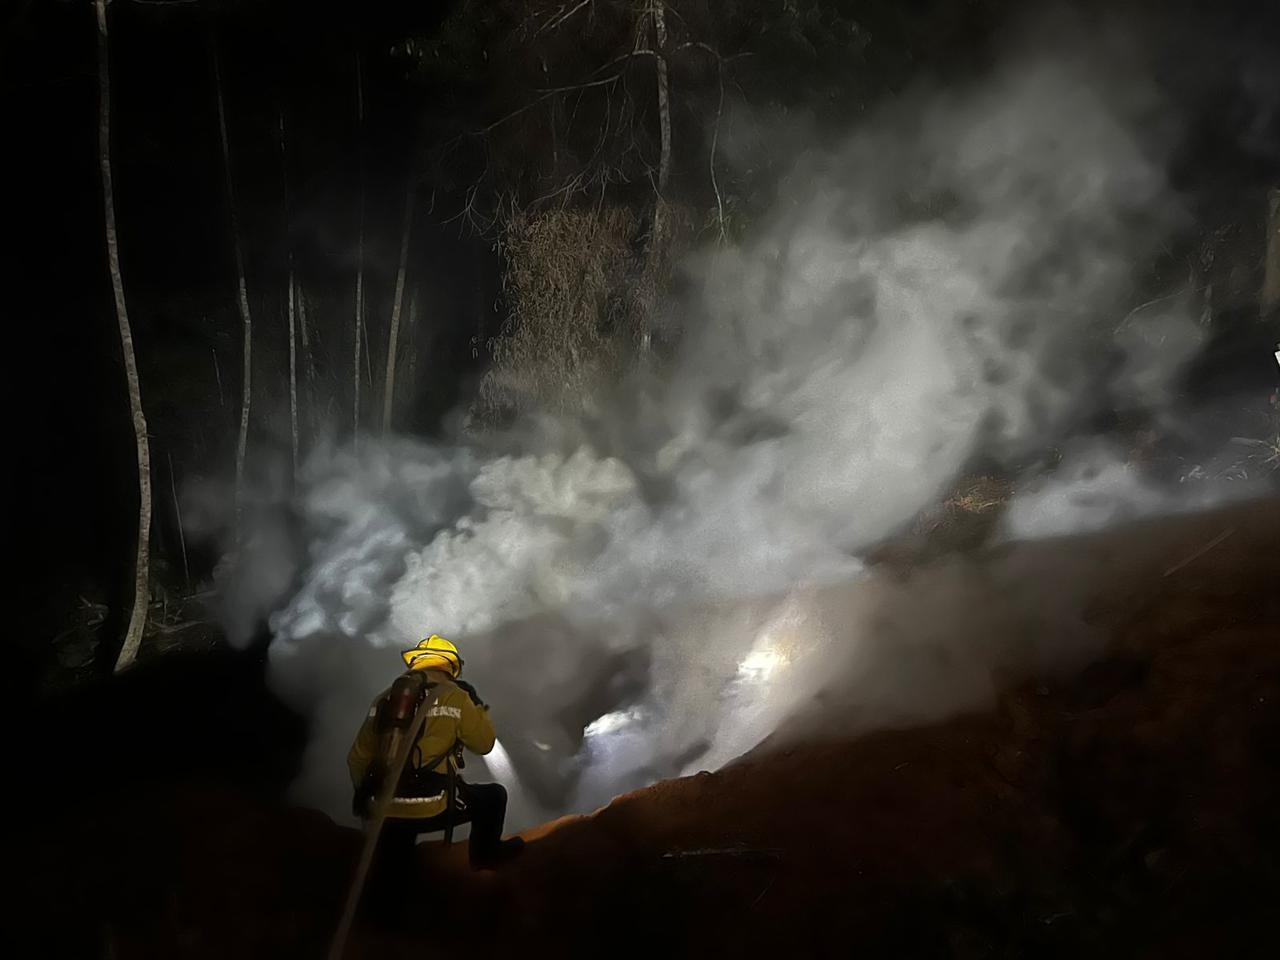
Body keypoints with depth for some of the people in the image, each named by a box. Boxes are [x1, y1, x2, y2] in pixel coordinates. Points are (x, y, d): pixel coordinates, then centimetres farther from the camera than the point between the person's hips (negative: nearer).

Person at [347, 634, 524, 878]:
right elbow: (484, 744, 4)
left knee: (393, 877, 29)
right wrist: (476, 703, 18)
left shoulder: (384, 698, 7)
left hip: (387, 811, 5)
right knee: (494, 796, 24)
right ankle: (486, 854, 34)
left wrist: (361, 792, 27)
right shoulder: (454, 696, -6)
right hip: (433, 809, -5)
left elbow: (357, 758, 10)